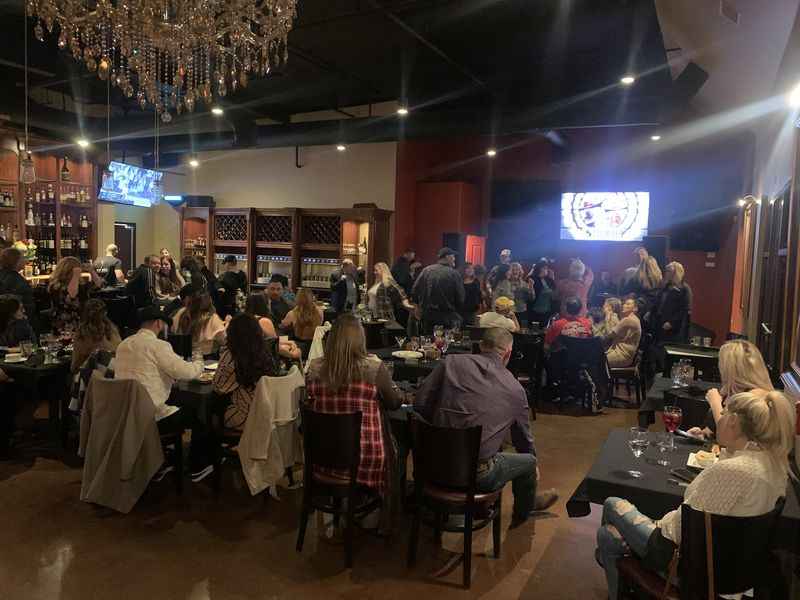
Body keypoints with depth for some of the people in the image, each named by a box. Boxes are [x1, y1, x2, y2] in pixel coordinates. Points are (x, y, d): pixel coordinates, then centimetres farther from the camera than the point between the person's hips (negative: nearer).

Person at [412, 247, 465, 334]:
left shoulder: (426, 270, 0)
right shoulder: (454, 274, -8)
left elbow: (414, 293, 2)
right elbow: (460, 300, -7)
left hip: (426, 317, 3)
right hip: (447, 320, -3)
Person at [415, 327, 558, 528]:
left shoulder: (452, 362, -2)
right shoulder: (515, 389, -1)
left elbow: (420, 404, -4)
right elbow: (524, 437, 15)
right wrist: (534, 463, 36)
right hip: (476, 475, -3)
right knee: (528, 461, 24)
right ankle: (523, 513, 50)